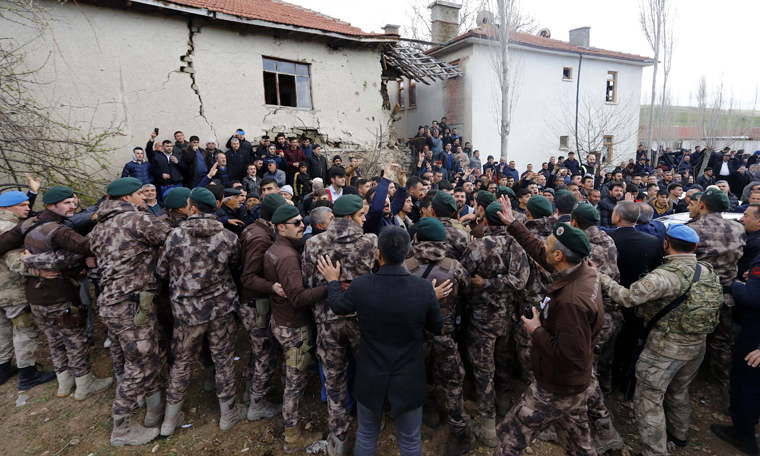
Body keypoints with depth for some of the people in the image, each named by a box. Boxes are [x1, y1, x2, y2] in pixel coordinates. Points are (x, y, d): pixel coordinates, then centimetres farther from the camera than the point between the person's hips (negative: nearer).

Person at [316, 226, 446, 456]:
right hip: (409, 378, 0)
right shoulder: (425, 288, -20)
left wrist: (333, 281, 18)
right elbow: (438, 328, -4)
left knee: (366, 434, 25)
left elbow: (338, 307, 1)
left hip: (371, 377, 1)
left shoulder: (360, 285, -20)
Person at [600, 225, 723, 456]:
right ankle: (679, 434, 50)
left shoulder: (667, 275, -26)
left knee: (648, 400, 6)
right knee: (679, 391, 29)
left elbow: (628, 297, -33)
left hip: (665, 348, -8)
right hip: (697, 346, 8)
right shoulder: (709, 272, -1)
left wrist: (599, 277, -24)